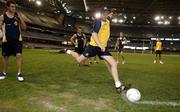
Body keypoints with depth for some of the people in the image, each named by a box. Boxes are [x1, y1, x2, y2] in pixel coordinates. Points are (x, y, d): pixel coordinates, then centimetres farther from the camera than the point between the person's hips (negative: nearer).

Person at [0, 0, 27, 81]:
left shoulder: (18, 16, 5)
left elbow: (24, 28, 4)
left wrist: (20, 19, -10)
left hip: (17, 40, 0)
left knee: (19, 55, -13)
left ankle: (19, 73, -6)